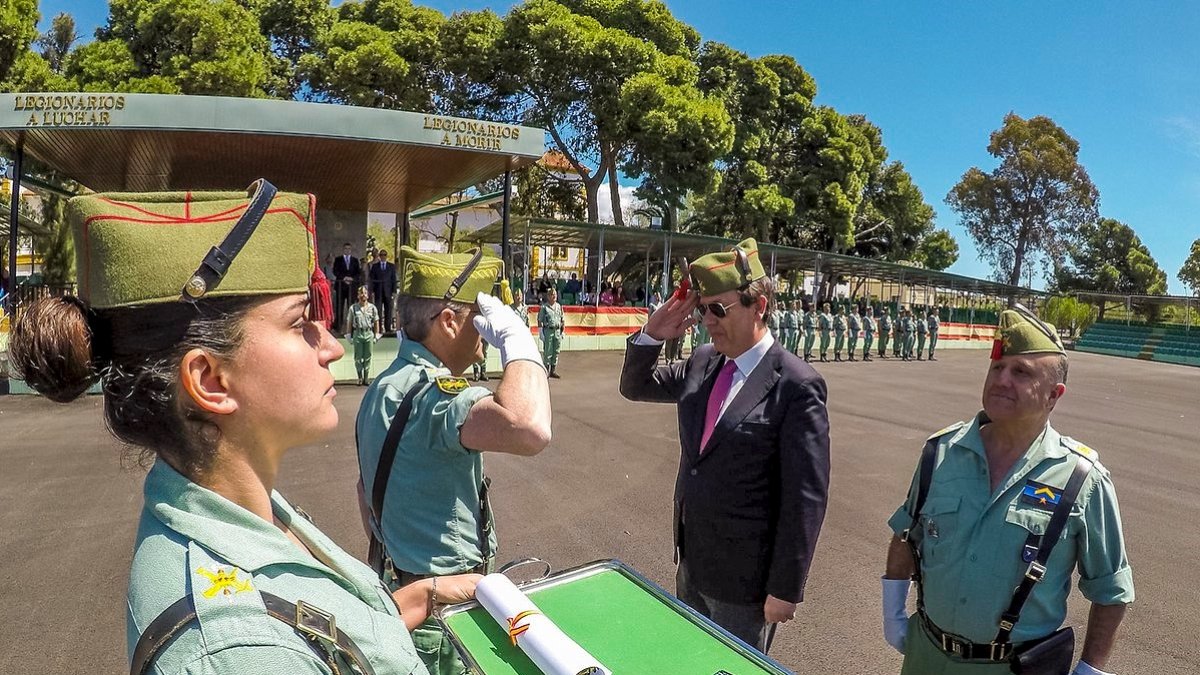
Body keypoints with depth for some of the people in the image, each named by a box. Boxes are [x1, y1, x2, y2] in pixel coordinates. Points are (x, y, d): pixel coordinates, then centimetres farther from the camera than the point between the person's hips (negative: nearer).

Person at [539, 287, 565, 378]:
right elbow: (540, 321, -3)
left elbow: (562, 320, 17)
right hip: (548, 331, -5)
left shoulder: (559, 306, 12)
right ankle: (546, 371, 6)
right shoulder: (544, 307, -3)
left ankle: (553, 370, 16)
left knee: (556, 352, 7)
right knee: (547, 352, -2)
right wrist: (541, 333, -9)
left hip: (558, 331, 5)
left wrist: (562, 331, 11)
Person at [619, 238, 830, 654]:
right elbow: (635, 387, 11)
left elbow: (805, 497, -18)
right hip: (692, 558, 6)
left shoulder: (796, 386, -20)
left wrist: (785, 588, -14)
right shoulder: (702, 363, -1)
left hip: (743, 575, -6)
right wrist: (651, 336, -8)